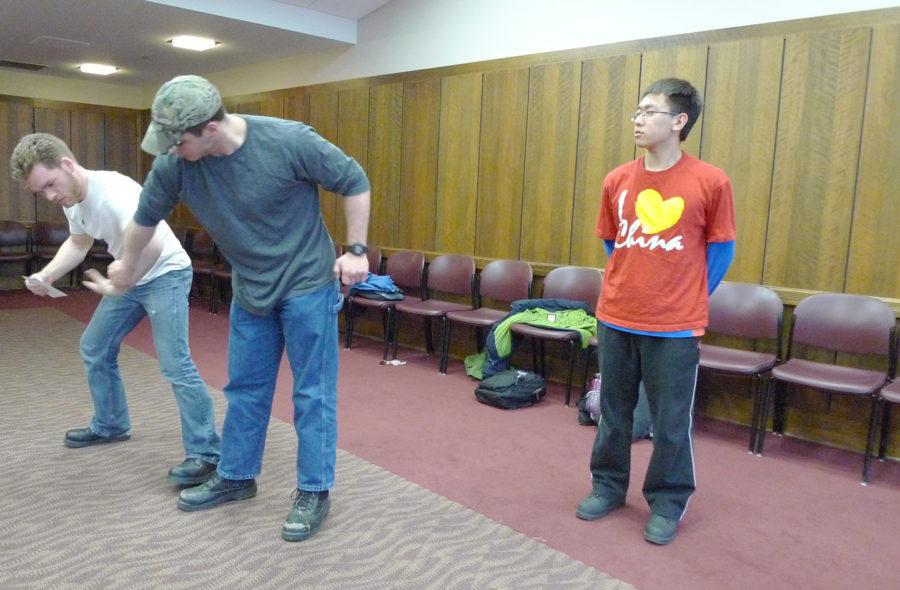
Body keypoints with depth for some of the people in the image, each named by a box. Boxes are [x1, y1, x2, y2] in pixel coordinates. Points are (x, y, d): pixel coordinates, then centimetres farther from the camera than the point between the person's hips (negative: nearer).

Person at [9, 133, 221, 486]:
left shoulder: (114, 192, -30)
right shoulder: (72, 200, -1)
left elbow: (151, 247, -44)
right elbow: (78, 244, 17)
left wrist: (119, 286, -31)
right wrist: (46, 276, 0)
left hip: (165, 274, -9)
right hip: (130, 277, 10)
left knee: (175, 365, -17)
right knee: (94, 349, 19)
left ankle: (206, 454, -11)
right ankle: (110, 425, 37)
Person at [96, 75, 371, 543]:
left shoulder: (289, 141, -23)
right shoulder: (174, 163, -10)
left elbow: (354, 181, -11)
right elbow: (146, 215, 9)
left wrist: (356, 250, -12)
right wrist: (127, 265, 24)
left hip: (307, 283, -5)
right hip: (250, 290, 5)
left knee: (313, 392, 1)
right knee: (244, 388, 15)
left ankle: (314, 492, 15)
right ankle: (235, 477, 33)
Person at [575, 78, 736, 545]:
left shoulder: (711, 182, -8)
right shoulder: (617, 180, 2)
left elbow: (720, 248, 2)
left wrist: (690, 299, 3)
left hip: (675, 327, -3)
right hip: (615, 319, 4)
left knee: (671, 421, 7)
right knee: (613, 410, 15)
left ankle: (667, 502, 26)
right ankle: (608, 485, 34)